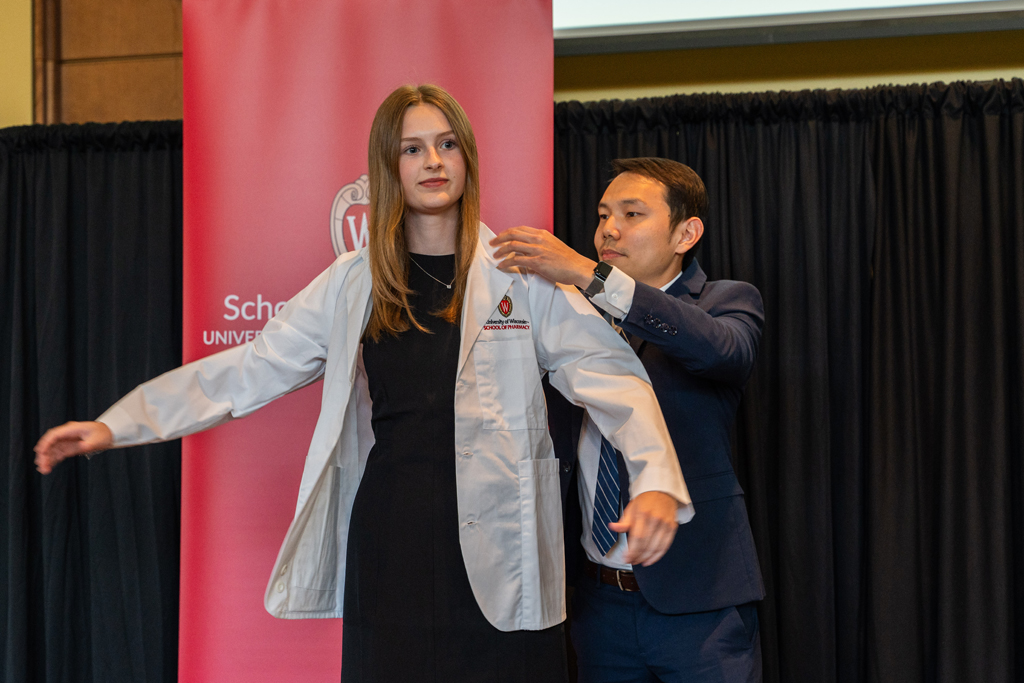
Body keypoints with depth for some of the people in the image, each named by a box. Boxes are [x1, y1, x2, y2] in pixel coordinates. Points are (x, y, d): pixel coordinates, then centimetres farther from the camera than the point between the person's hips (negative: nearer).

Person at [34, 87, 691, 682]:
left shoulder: (524, 274, 2)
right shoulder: (353, 283, 10)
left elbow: (610, 373, -6)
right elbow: (250, 369, 10)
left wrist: (656, 481, -23)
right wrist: (115, 424, 5)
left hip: (498, 551, -2)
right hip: (388, 541, 2)